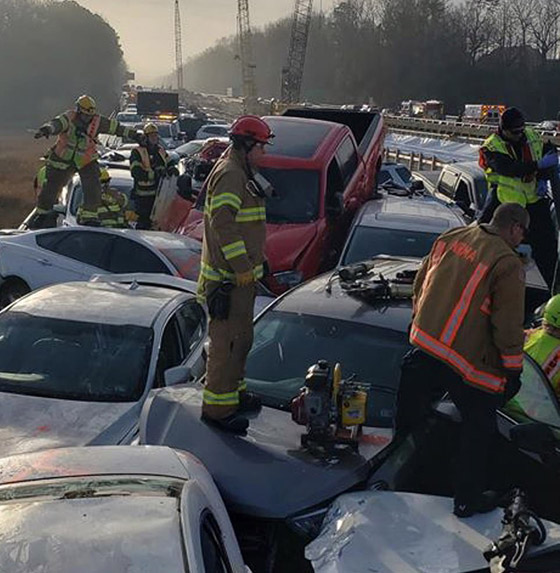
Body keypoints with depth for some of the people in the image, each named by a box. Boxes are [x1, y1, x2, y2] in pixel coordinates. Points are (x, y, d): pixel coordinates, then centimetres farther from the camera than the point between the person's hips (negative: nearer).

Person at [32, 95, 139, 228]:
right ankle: (41, 213, 29)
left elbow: (116, 127, -4)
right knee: (51, 187, 7)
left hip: (86, 161, 1)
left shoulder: (97, 122, -12)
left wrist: (134, 135, -2)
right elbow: (57, 124, -40)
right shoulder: (69, 118, -21)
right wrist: (47, 129, -63)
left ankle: (89, 216, 2)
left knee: (93, 189, -14)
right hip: (63, 160, -1)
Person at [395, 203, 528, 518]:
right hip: (468, 362, -6)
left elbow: (420, 285, 14)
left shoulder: (451, 237, 4)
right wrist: (513, 369, -2)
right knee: (479, 429, 13)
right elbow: (508, 326, -14)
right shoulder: (508, 264, -16)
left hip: (423, 346, 6)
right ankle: (468, 500, 22)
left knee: (410, 416, 21)